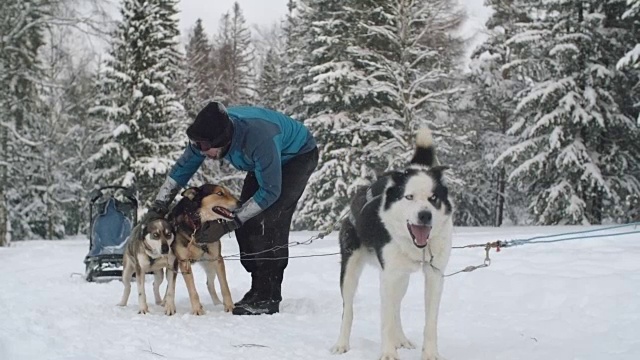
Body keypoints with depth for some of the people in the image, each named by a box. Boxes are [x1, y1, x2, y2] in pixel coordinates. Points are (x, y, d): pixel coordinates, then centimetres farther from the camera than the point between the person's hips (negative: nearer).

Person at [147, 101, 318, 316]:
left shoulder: (259, 137, -42)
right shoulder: (207, 135, -22)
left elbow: (270, 192, -33)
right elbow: (181, 169, -7)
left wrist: (227, 225, -34)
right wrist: (158, 206, -16)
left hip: (298, 155, -7)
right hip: (265, 160, 7)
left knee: (268, 221, -22)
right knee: (246, 222, -4)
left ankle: (268, 298, -17)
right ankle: (259, 289, 7)